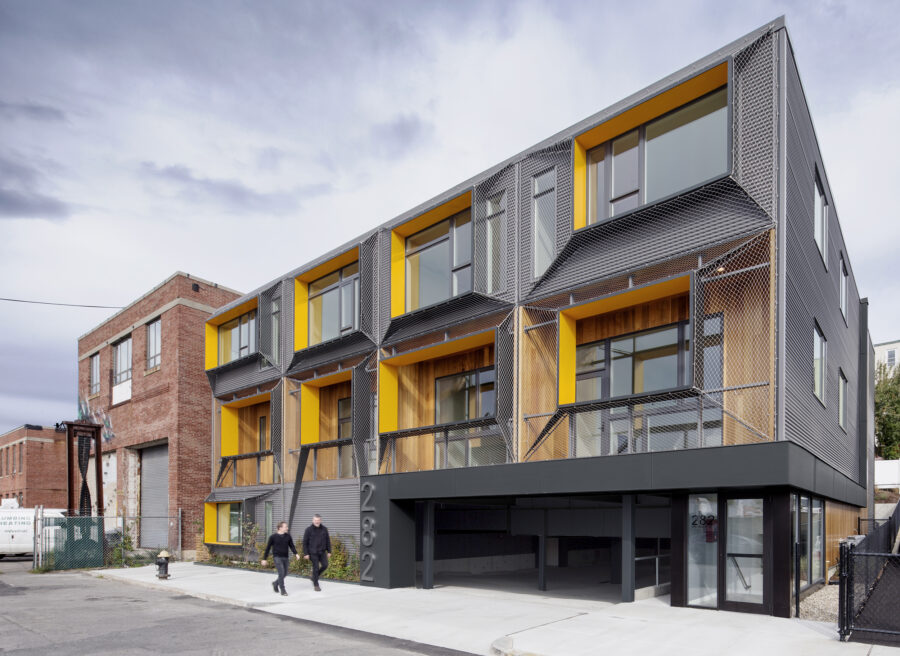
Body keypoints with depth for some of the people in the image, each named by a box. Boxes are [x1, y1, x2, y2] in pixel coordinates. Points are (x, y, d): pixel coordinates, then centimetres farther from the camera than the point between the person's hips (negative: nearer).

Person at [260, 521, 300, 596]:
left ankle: (275, 583, 38)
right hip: (277, 557, -5)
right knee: (281, 573, -14)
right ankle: (283, 590, -3)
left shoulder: (288, 536, 3)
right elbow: (268, 548, 0)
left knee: (285, 574, 10)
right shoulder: (273, 537, -6)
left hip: (285, 557, 5)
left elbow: (292, 546, 5)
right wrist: (264, 559, 2)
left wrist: (296, 554, -11)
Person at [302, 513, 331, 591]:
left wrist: (329, 551, 6)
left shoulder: (324, 529, 4)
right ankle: (316, 585, 10)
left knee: (325, 565, -6)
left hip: (322, 552, 4)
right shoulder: (309, 529, -6)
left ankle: (314, 577, 21)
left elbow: (328, 540, 10)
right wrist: (305, 554, -9)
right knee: (316, 568, -4)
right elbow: (305, 542, -5)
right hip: (313, 552, -4)